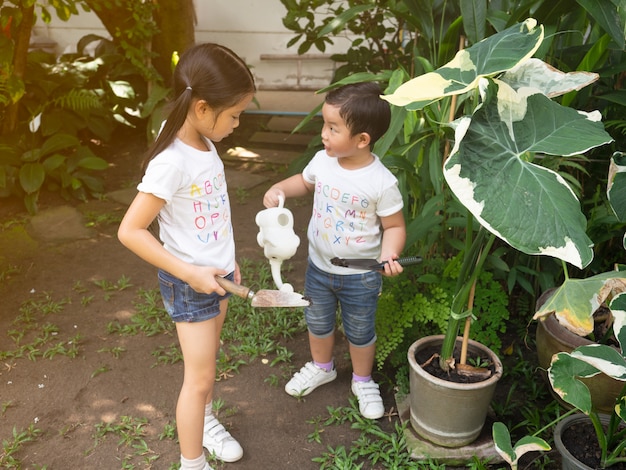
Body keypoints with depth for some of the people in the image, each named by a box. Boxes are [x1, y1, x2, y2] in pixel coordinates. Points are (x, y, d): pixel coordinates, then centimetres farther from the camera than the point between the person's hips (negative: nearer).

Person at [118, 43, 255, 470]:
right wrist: (190, 274, -23)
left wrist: (226, 260, 15)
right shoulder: (171, 162, -27)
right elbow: (130, 231, -24)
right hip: (189, 284, -8)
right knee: (200, 376, 3)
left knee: (208, 358, 24)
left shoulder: (205, 145, -1)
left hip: (216, 274, 8)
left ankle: (205, 421, 48)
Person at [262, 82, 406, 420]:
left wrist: (389, 254, -32)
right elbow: (304, 181, 11)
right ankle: (321, 367, 53)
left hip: (360, 276, -4)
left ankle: (363, 382, 44)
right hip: (319, 266, 5)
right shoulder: (322, 161, -11)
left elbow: (394, 226, -14)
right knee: (317, 322, 24)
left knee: (360, 332, 17)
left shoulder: (382, 182, -25)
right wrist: (279, 189, -7)